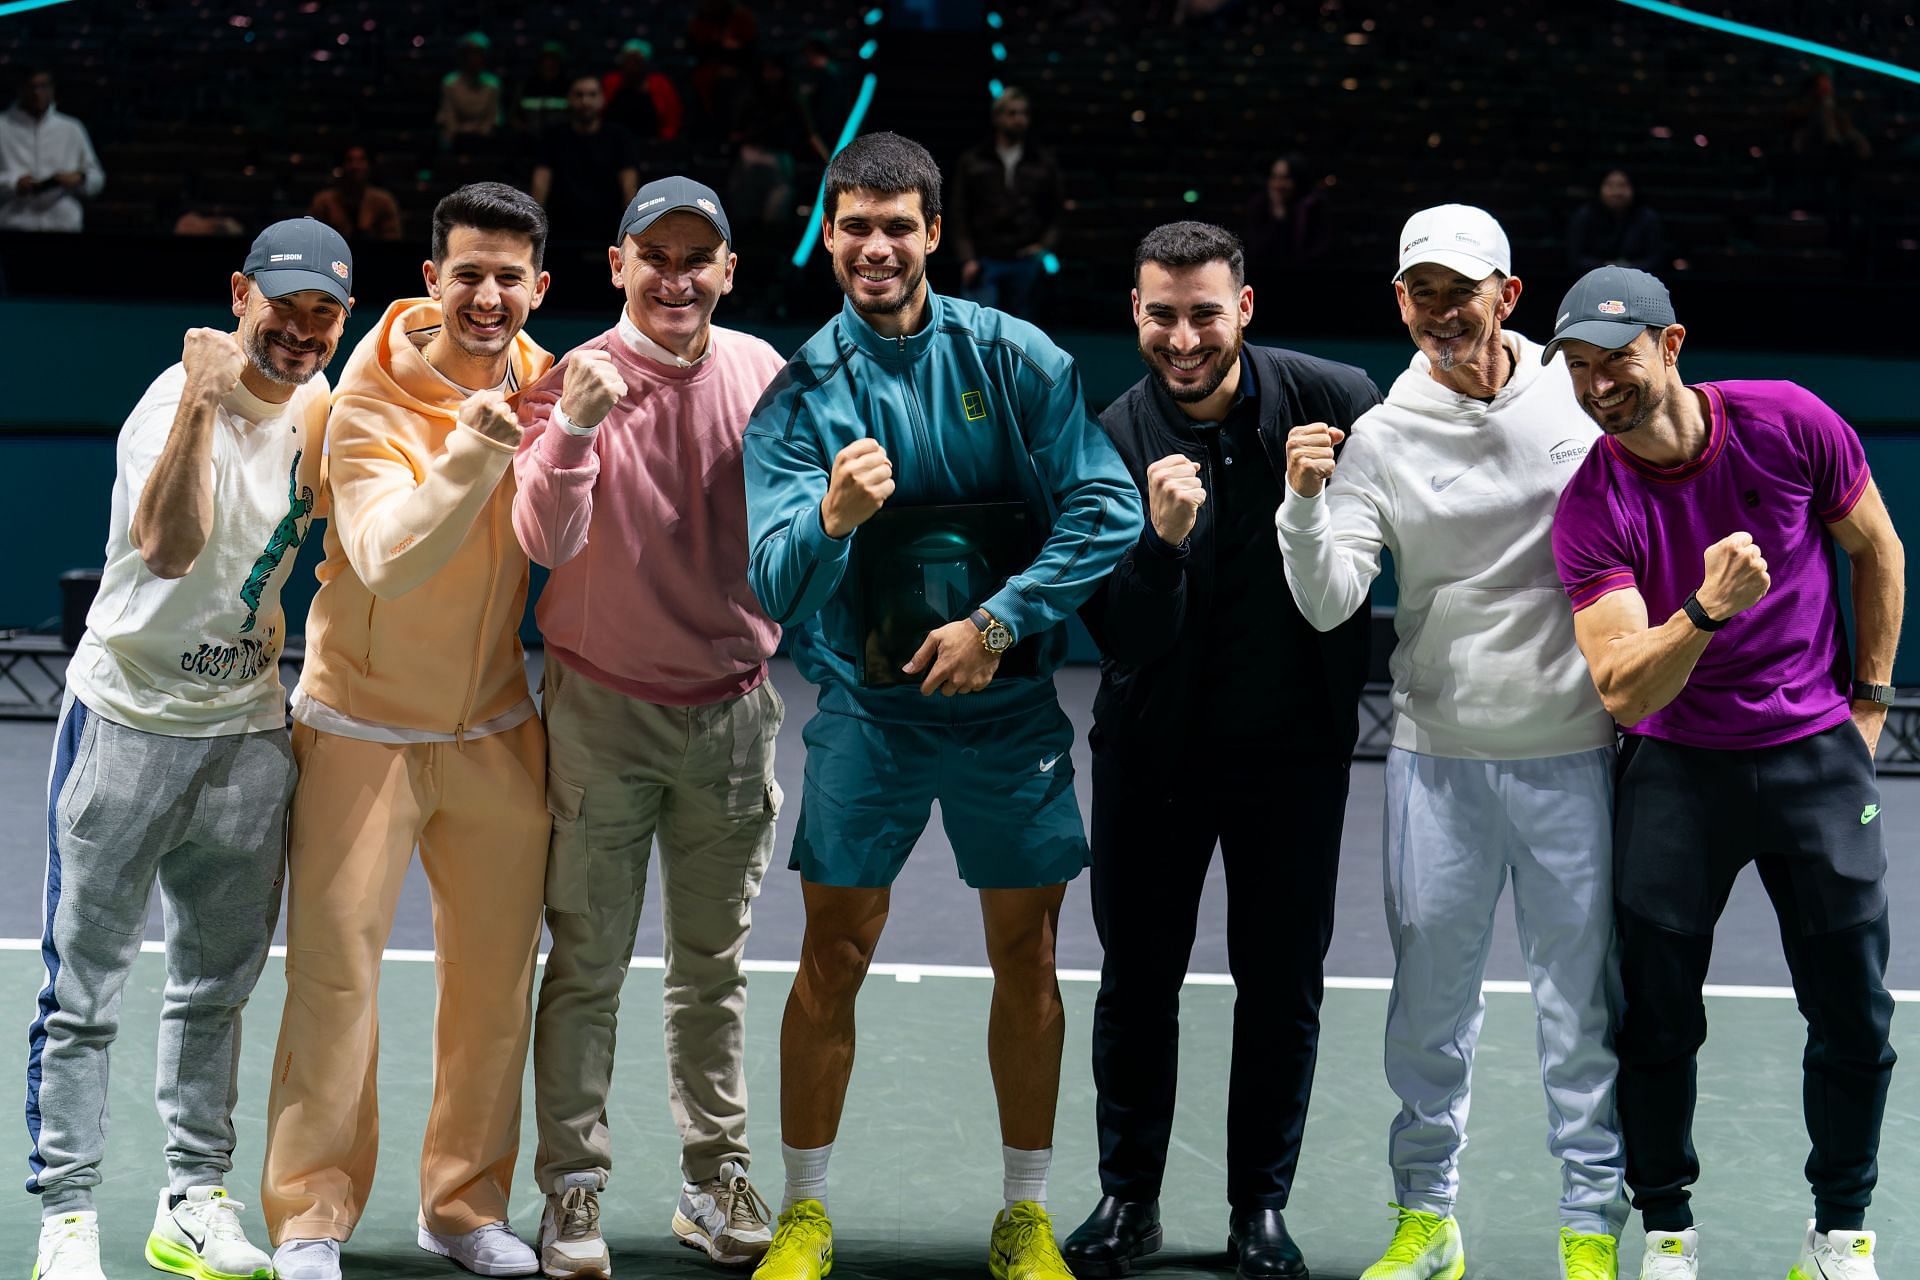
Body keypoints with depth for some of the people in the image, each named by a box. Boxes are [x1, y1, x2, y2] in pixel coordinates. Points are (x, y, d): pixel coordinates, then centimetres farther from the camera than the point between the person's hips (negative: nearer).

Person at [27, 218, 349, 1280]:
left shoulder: (316, 403, 4)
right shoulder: (176, 402, -18)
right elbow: (171, 549, -35)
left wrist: (268, 607, 7)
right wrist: (202, 399, -40)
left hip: (247, 725, 7)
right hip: (129, 716, -7)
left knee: (219, 980, 12)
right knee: (85, 984, -2)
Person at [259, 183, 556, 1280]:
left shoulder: (543, 382, -1)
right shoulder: (370, 406, -16)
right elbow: (389, 561, -31)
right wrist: (474, 449, -41)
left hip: (498, 727, 4)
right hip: (365, 725, -4)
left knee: (495, 976, 9)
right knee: (336, 972, -4)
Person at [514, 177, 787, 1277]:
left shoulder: (762, 372, 2)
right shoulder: (574, 382, -8)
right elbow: (548, 540, -21)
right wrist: (575, 429, -33)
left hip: (734, 707, 3)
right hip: (604, 705, -3)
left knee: (715, 961, 12)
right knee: (588, 966, 0)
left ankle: (717, 1183, 21)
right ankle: (575, 1189, 8)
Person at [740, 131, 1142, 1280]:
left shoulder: (1014, 358, -4)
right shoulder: (803, 388, -3)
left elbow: (1108, 510, -7)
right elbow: (773, 587, -10)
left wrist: (998, 623, -14)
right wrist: (831, 518, -32)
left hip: (1007, 704, 0)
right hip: (865, 707, 0)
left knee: (1027, 955, 5)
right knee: (833, 957, 0)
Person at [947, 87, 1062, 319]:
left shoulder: (1044, 162, 12)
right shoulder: (972, 161, 7)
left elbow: (1056, 211, 14)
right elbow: (960, 215, 4)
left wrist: (1045, 245, -3)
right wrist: (967, 259, -6)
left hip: (1025, 263, 2)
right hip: (984, 263, -2)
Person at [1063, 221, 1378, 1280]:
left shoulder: (1330, 398, -12)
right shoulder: (1115, 439, -12)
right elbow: (1121, 635, -18)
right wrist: (1164, 540, -33)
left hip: (1295, 746, 0)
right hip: (1154, 747, 0)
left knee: (1282, 985, 7)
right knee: (1137, 980, 8)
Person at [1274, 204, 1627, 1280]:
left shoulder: (1580, 396, 0)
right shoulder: (1382, 437, 0)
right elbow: (1328, 602, -7)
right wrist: (1306, 503, -24)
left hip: (1570, 752, -1)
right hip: (1438, 755, 1)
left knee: (1583, 998, 4)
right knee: (1430, 997, 7)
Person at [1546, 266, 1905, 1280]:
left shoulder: (1789, 424, -12)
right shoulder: (1591, 505, -14)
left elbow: (1876, 549, 7)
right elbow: (1622, 692, -22)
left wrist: (1871, 693, 9)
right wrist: (1708, 610, -38)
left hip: (1817, 754, 1)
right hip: (1676, 769, 0)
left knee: (1853, 1022, 3)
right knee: (1656, 1022, 1)